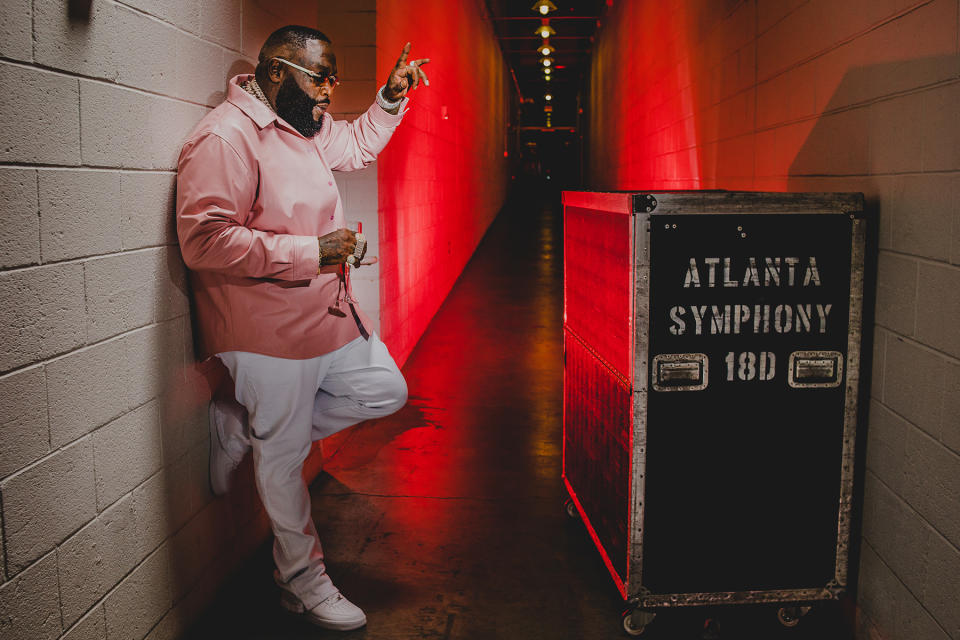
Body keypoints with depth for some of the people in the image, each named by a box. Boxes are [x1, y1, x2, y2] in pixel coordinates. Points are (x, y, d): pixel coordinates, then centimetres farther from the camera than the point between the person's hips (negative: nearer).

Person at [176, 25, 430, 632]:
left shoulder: (309, 126, 10)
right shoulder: (226, 137, -19)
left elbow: (357, 145, 31)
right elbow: (204, 241, -27)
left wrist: (391, 97, 15)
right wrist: (311, 251, -26)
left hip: (329, 313, 9)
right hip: (270, 331, -9)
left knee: (386, 391, 16)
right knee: (284, 456, 6)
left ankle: (246, 427, 21)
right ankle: (302, 578, 27)